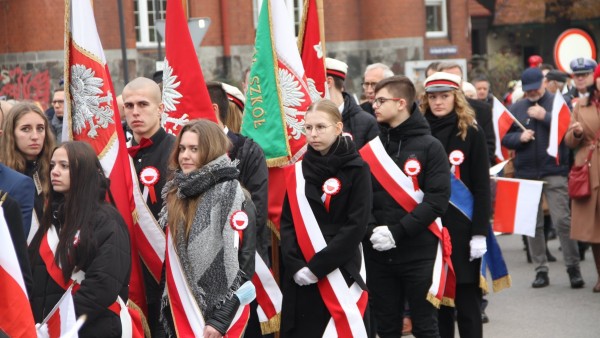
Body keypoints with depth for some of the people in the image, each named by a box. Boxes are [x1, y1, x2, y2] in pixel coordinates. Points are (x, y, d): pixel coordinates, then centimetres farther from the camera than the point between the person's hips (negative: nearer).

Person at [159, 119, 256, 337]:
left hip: (217, 318, -6)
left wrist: (220, 320, -19)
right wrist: (169, 310, 14)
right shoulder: (177, 192, 11)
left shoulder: (230, 194, -11)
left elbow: (243, 264, -16)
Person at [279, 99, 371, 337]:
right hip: (298, 275, 4)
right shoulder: (297, 171, 10)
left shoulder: (356, 169, -3)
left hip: (340, 271, -3)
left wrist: (316, 266, -14)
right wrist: (295, 265, -10)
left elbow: (356, 225, -10)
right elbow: (287, 222, 6)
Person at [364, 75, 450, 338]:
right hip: (377, 253, 3)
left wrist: (397, 231, -18)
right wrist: (369, 230, -14)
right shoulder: (371, 144, 7)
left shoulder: (429, 146, -2)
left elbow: (438, 199, -11)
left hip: (418, 252, -3)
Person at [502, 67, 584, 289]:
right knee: (532, 224, 6)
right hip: (526, 173, 4)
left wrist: (545, 117, -17)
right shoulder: (515, 109, 11)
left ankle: (573, 267, 4)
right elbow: (504, 138, 10)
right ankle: (541, 270, 13)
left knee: (562, 220, -6)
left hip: (554, 172, -4)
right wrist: (519, 137, -10)